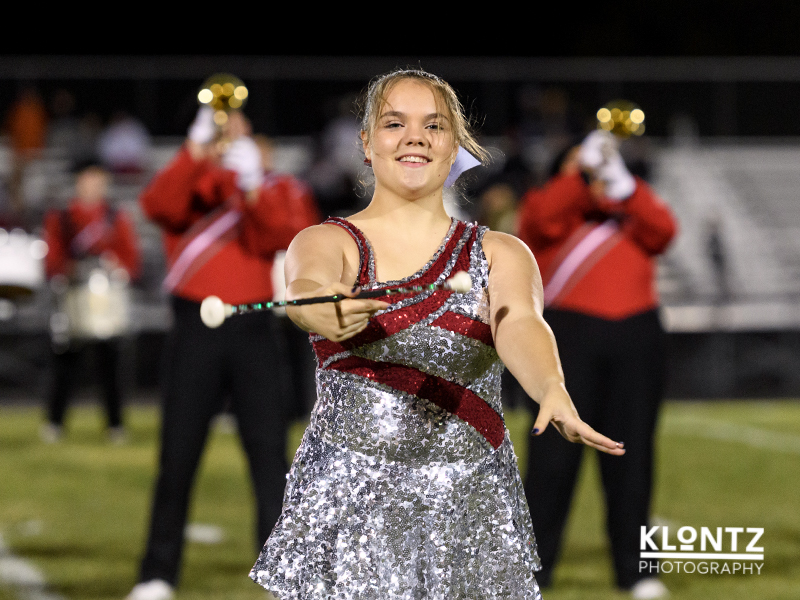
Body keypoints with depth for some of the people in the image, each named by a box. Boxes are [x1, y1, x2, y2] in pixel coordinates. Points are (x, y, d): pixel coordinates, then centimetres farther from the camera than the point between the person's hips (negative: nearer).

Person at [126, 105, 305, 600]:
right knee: (178, 456, 1)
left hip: (254, 331, 1)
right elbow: (158, 205, -15)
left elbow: (282, 237, -9)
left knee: (270, 452, -2)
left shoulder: (268, 191, 12)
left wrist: (253, 186, -23)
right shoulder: (189, 187, 9)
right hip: (196, 331, -1)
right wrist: (198, 149, -26)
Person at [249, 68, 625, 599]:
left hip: (469, 511, 1)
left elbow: (519, 325, -14)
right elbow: (306, 285, -18)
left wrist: (553, 391, -36)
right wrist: (320, 314, -44)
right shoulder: (328, 242, 5)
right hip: (344, 503, -1)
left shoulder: (500, 254, 7)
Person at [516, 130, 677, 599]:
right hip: (569, 331, -3)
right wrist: (584, 169, -14)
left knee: (631, 454, 4)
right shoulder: (551, 204, 13)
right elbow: (541, 219, -11)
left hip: (636, 335, 3)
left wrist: (621, 184, -9)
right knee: (555, 450, -5)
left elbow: (661, 233, -1)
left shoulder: (635, 205, 20)